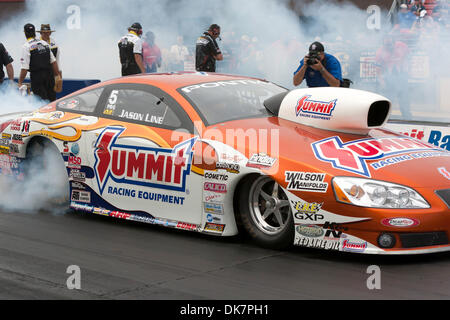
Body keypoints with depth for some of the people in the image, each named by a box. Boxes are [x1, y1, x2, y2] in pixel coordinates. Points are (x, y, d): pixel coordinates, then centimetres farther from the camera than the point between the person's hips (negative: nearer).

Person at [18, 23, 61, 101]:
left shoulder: (26, 46, -8)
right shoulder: (44, 43, 10)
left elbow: (25, 68, -13)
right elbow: (53, 61, 10)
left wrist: (20, 82, -7)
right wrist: (58, 75, 17)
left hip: (36, 76, -5)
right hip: (49, 74, 5)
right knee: (52, 98, 12)